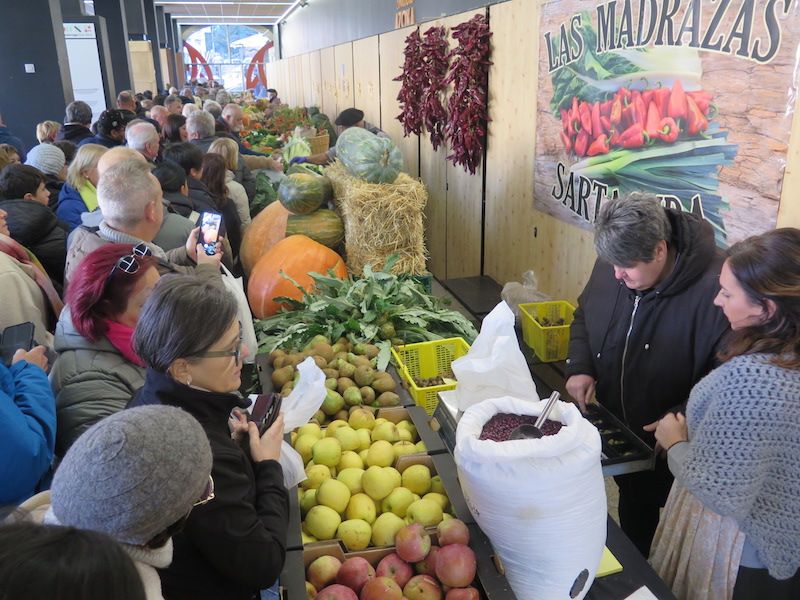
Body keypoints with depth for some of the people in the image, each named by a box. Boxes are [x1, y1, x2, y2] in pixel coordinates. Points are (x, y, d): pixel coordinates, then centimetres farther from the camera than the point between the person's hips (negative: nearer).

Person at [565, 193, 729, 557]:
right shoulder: (611, 267, -10)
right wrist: (580, 367, -6)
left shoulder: (713, 288, -30)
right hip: (618, 430, 6)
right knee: (632, 511, 28)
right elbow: (583, 317, 9)